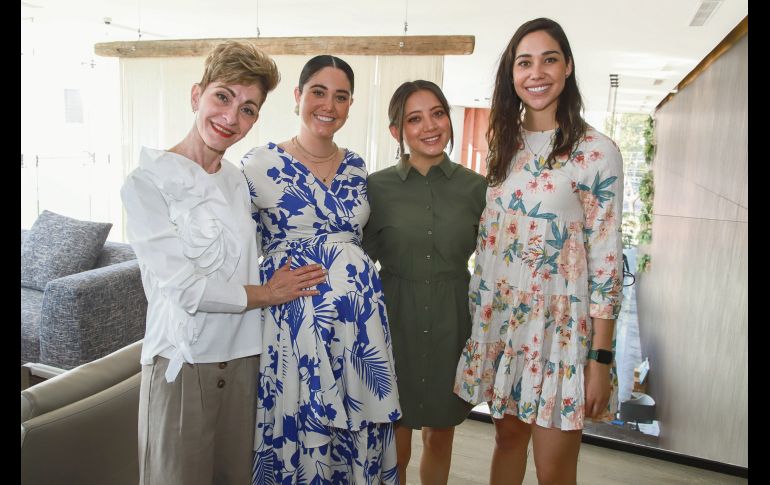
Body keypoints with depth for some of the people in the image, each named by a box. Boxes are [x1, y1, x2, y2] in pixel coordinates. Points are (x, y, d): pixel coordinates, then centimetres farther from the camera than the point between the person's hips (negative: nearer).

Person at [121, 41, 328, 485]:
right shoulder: (148, 181, -11)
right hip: (183, 362, -5)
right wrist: (267, 294, -8)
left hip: (243, 357, 5)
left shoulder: (239, 182, 7)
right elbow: (183, 286, -17)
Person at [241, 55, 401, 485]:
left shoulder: (357, 167, 8)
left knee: (357, 428, 13)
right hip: (294, 317, -4)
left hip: (359, 317, 4)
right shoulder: (261, 163, -5)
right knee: (297, 431, 7)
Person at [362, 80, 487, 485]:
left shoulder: (476, 186, 0)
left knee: (440, 436, 17)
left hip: (453, 323, 2)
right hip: (396, 322, -1)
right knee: (394, 442, 9)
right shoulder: (376, 187, -4)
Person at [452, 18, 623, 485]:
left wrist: (601, 358, -12)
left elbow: (606, 260, -11)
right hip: (499, 320, 5)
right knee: (508, 436, 19)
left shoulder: (597, 151, -9)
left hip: (560, 324, -5)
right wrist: (478, 319, 12)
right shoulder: (505, 145, 8)